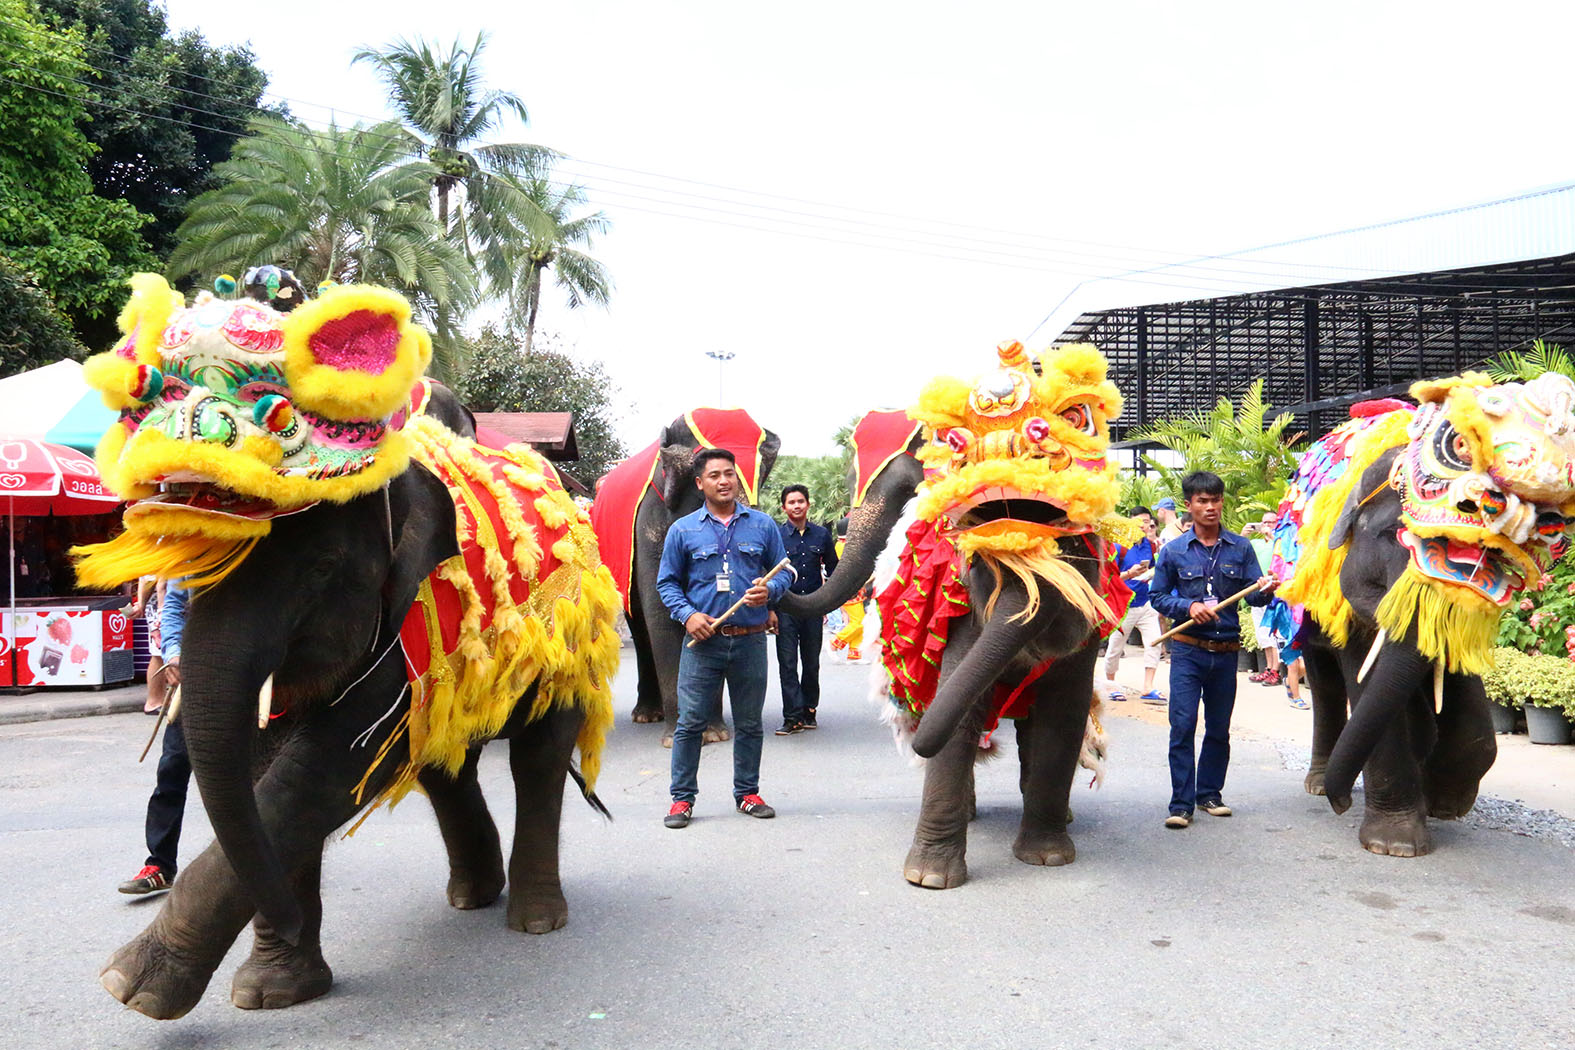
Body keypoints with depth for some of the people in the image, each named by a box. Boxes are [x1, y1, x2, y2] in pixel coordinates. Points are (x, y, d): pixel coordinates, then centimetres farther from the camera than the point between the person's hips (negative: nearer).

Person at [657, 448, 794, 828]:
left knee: (749, 723, 11)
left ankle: (747, 793, 25)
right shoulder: (682, 530, 4)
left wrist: (769, 590, -9)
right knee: (690, 722, -1)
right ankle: (682, 797, 11)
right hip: (703, 640, -1)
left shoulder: (762, 525, 7)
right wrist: (687, 614, -8)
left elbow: (784, 570, 12)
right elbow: (667, 582, 8)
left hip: (751, 640, 2)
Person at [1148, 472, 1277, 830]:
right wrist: (1189, 607, -12)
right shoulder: (1173, 551, 2)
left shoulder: (1240, 548, 6)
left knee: (1219, 728, 11)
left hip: (1226, 652, 2)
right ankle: (1181, 803, -2)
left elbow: (1253, 596, 2)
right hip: (1188, 650, -2)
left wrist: (1265, 590, -21)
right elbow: (1158, 596, 5)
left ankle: (1210, 793, 26)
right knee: (1183, 726, -8)